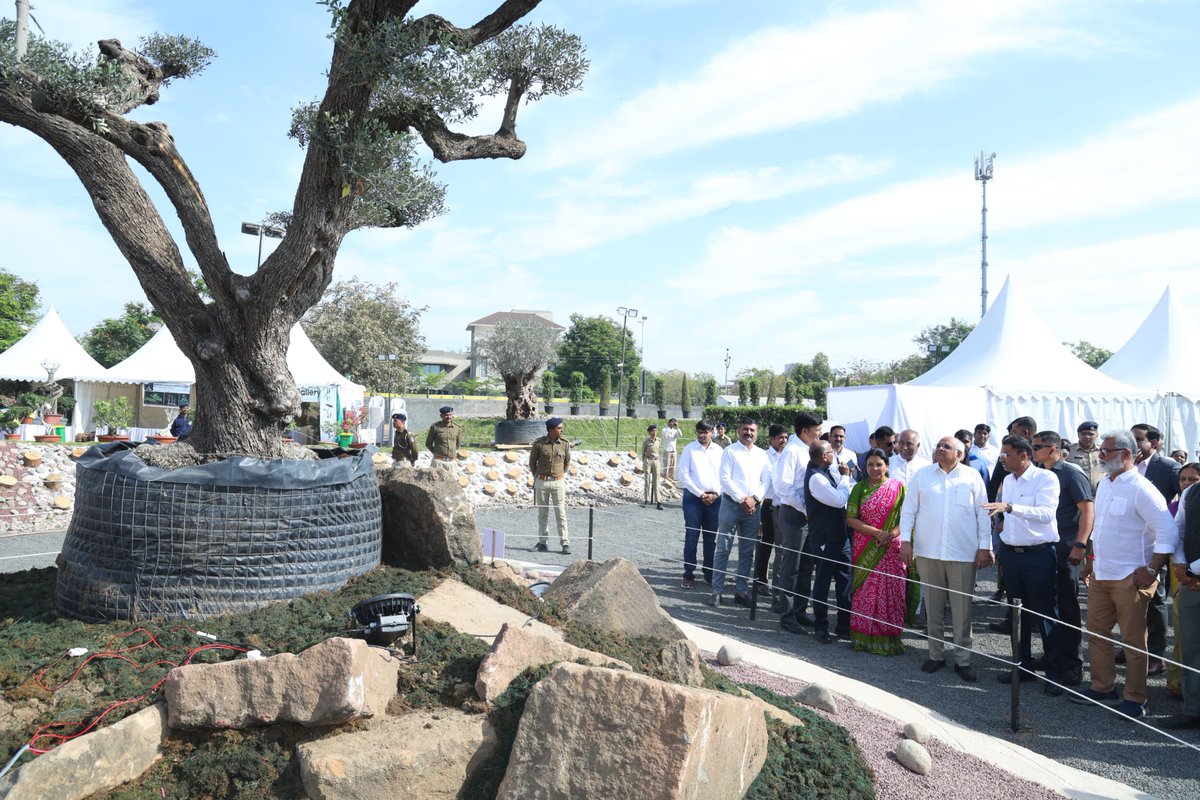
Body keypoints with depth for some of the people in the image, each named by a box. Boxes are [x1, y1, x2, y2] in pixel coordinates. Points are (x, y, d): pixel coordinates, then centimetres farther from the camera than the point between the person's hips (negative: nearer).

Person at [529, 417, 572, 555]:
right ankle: (542, 542, 18)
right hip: (542, 482, 0)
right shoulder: (539, 443, -8)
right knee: (542, 513, 9)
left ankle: (565, 543, 0)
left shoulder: (565, 444, -4)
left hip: (558, 482, 0)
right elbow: (532, 461, 6)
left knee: (561, 513, -2)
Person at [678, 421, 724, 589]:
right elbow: (683, 475, -4)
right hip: (693, 497, -3)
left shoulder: (718, 450, 7)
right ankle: (688, 574, 4)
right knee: (691, 537, -2)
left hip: (714, 498, 3)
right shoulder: (689, 449, 0)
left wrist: (716, 494, -6)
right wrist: (700, 494, -9)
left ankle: (709, 572, 19)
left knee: (711, 537, 9)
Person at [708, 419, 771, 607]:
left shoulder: (762, 454, 11)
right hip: (731, 503, -4)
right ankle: (717, 590, 4)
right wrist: (742, 499, -12)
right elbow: (725, 479, -7)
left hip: (754, 506, 4)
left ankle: (741, 591, 16)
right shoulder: (730, 451, 1)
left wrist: (754, 498, -9)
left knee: (747, 552, 8)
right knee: (723, 548, -1)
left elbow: (766, 480, 6)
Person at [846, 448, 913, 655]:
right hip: (864, 550, 1)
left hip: (891, 550, -1)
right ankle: (863, 637, 14)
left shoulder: (898, 487, 1)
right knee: (864, 592, 4)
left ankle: (888, 638, 12)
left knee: (889, 593, 0)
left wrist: (891, 535, -18)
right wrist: (877, 533, -14)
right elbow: (851, 519, -4)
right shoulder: (860, 488, 3)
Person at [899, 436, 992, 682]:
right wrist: (905, 540, -1)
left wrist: (984, 547, -1)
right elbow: (908, 509, 6)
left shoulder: (972, 477, 2)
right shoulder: (922, 475, 5)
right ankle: (936, 654, 22)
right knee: (933, 606, 10)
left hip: (963, 553, -1)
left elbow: (983, 513, 3)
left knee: (962, 609, 3)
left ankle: (962, 659, 14)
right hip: (928, 551, 2)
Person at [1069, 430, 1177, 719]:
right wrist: (1093, 558, 17)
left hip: (1130, 578, -8)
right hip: (1100, 575, 8)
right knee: (1096, 632, 13)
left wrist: (1151, 570, -17)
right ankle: (1103, 687, 26)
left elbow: (1168, 532, -18)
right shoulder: (1104, 485, 10)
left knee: (1133, 640, 3)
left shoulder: (1141, 489, -15)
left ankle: (1135, 699, 15)